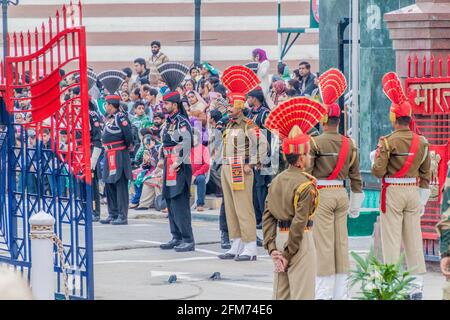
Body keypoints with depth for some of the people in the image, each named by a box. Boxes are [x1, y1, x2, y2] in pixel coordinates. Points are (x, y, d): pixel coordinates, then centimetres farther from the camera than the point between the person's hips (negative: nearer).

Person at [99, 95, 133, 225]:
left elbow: (128, 134, -19)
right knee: (109, 185, 14)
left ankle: (123, 216, -4)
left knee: (120, 185, -6)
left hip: (119, 155, -10)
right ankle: (112, 214, 21)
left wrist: (128, 146, -4)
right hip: (109, 155, 10)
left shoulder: (121, 117, -14)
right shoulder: (109, 118, 15)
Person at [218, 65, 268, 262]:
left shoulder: (248, 125, -11)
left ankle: (250, 249, -9)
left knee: (244, 210, -9)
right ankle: (236, 247, 15)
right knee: (230, 210, 10)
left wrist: (251, 164, -17)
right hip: (226, 171, 9)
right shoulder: (229, 125, 15)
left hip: (240, 172, -9)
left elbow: (262, 144, -19)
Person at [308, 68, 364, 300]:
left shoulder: (315, 143, -10)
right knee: (342, 242, 8)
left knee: (323, 243, -2)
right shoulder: (349, 144, 5)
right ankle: (341, 292, 12)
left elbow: (305, 173, -11)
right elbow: (356, 177, 9)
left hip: (321, 194, -5)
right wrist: (355, 204, 17)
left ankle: (324, 292, -1)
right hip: (341, 194, 5)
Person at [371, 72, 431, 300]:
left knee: (391, 240, 0)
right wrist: (422, 200, 18)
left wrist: (375, 157, 7)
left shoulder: (388, 142, -12)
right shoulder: (421, 142, 4)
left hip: (392, 193, -5)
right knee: (414, 240, 9)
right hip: (413, 192, 5)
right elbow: (426, 174, 9)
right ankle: (417, 287, 10)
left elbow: (378, 171, -14)